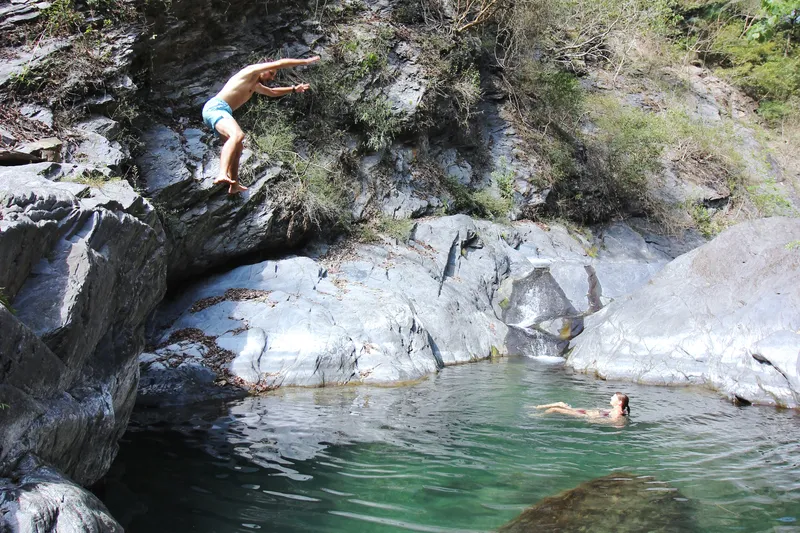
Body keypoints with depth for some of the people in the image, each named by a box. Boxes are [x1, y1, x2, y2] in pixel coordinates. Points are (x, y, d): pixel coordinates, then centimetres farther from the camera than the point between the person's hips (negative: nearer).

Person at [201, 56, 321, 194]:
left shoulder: (255, 85, 29)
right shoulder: (251, 71, 1)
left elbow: (272, 92, 49)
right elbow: (280, 63, -4)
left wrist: (293, 89, 44)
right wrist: (306, 61, 2)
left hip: (213, 110, 11)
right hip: (216, 107, -11)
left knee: (238, 146, 22)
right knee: (237, 135, -35)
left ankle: (234, 185, 28)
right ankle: (222, 175, -54)